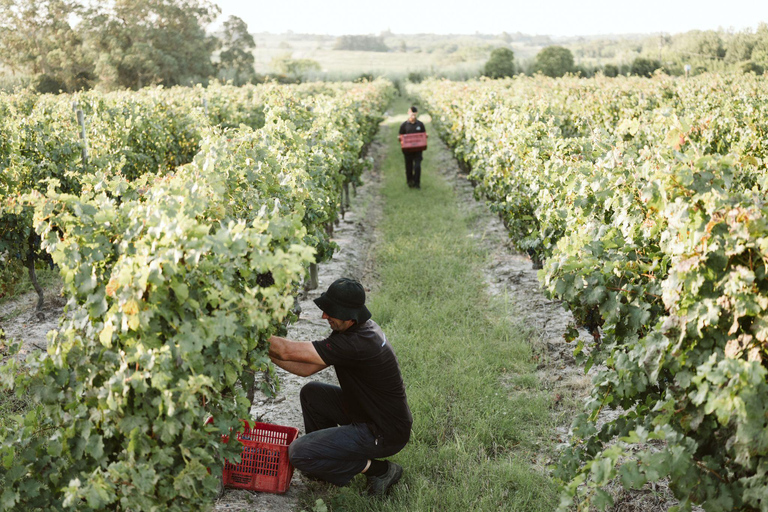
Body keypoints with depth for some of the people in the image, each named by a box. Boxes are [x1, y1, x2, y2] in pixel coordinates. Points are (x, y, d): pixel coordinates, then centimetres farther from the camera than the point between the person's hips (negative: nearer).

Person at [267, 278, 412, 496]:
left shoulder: (357, 344, -31)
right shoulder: (352, 329, 0)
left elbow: (288, 351, -28)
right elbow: (307, 368, 3)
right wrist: (265, 351, -6)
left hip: (386, 434, -10)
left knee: (298, 453, -12)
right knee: (311, 393, 16)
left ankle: (377, 469, -3)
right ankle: (326, 459, 25)